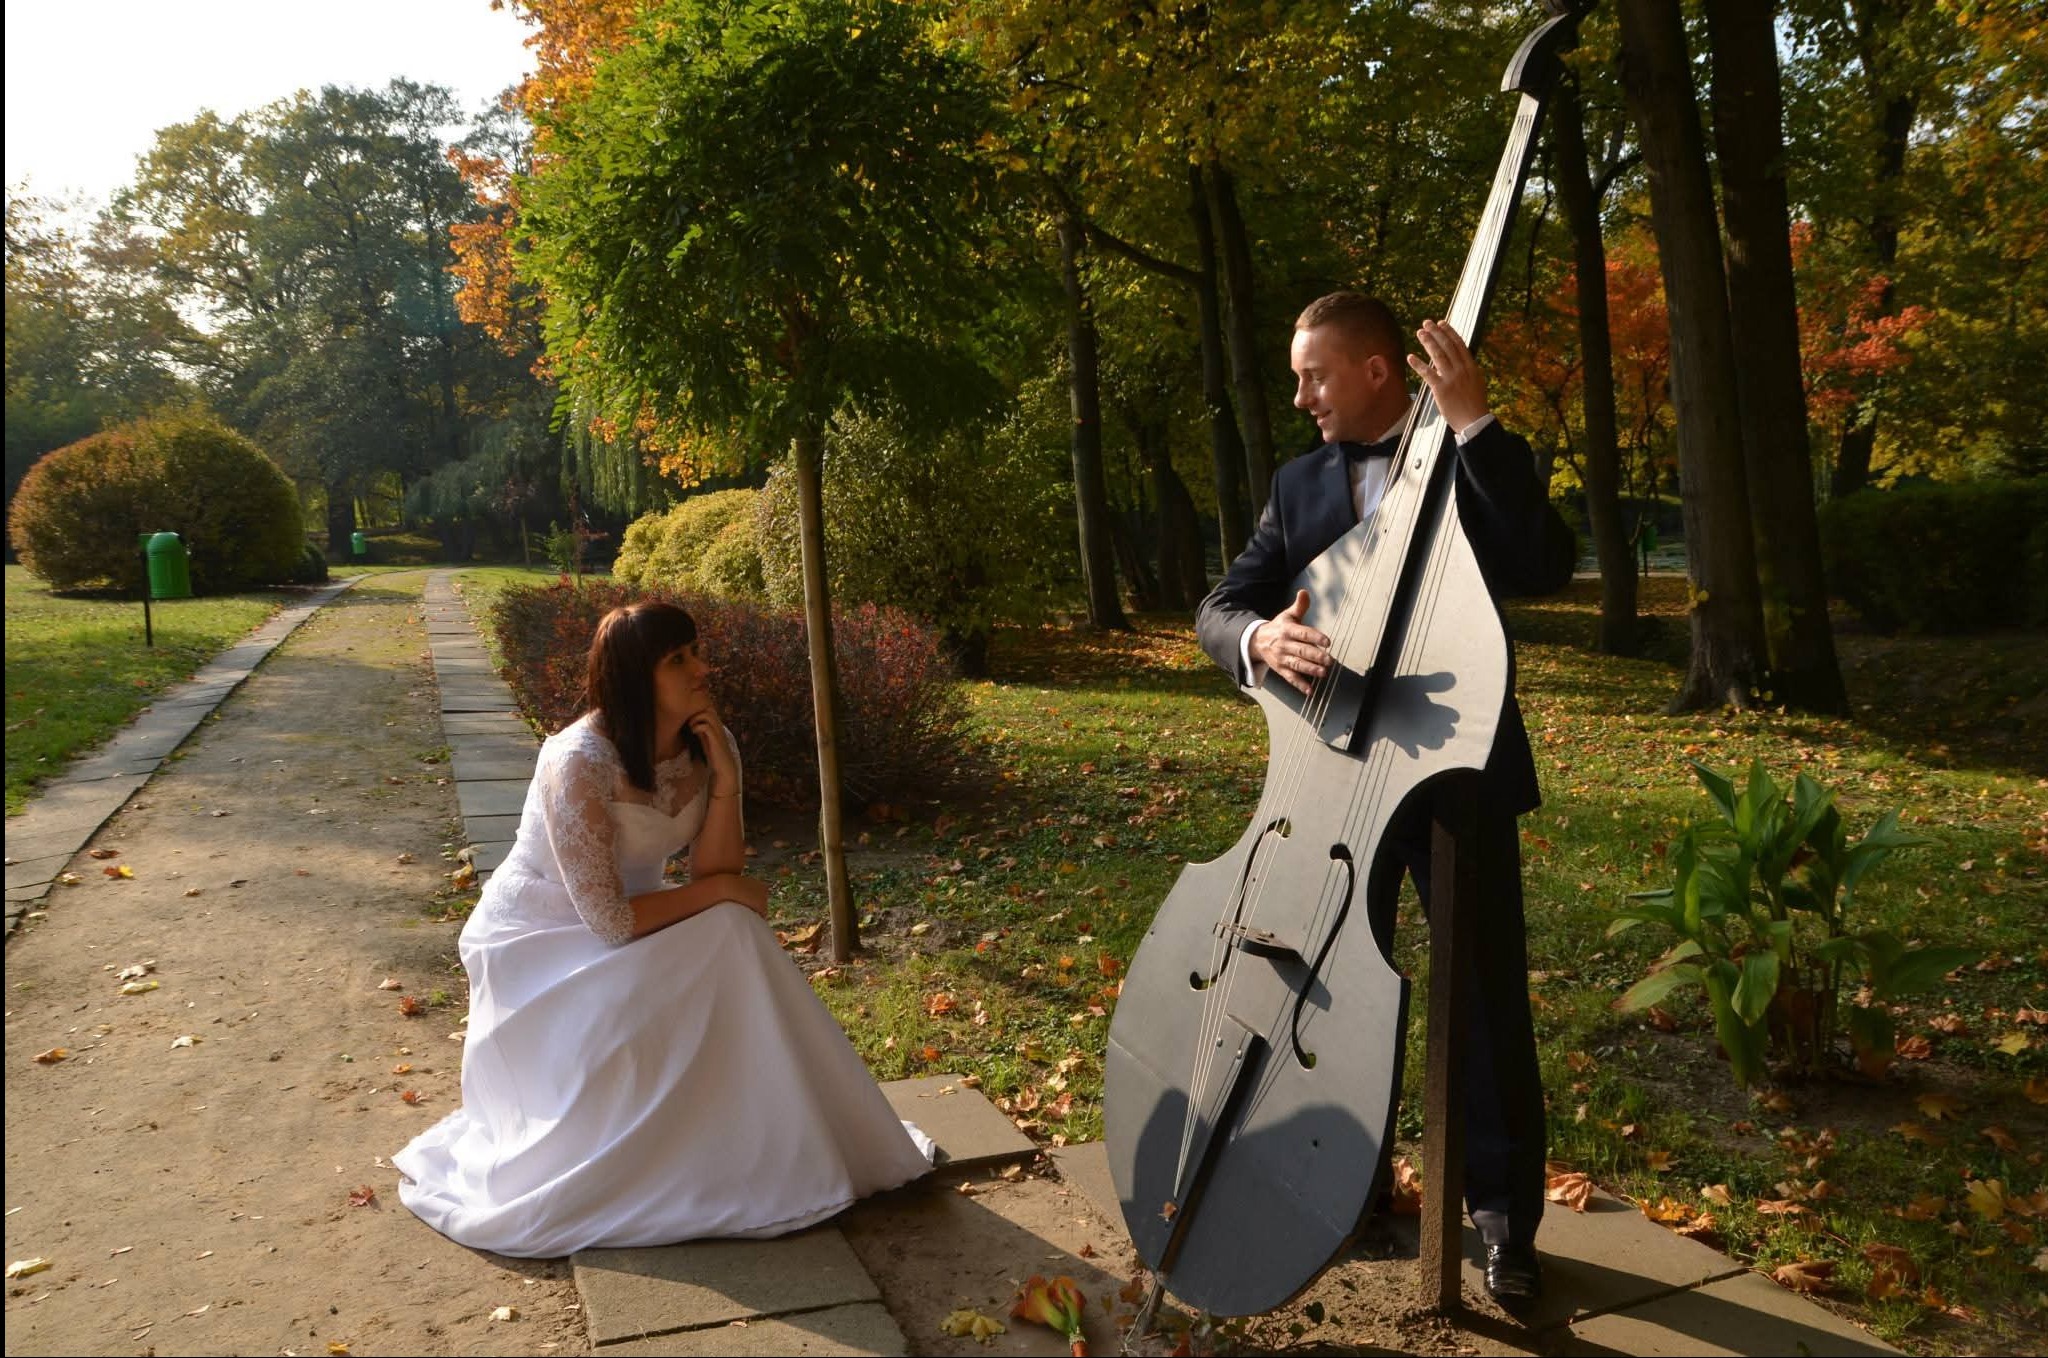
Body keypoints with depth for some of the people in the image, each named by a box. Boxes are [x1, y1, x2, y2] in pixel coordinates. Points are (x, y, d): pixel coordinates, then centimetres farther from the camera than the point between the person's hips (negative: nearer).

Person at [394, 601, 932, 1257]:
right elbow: (611, 922, -30)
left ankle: (765, 1143, -4)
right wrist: (722, 891, -21)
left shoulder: (707, 744, -10)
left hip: (620, 923, 6)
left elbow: (711, 873, -13)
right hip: (538, 939, -6)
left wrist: (724, 779, -26)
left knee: (735, 936, -18)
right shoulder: (580, 763, -31)